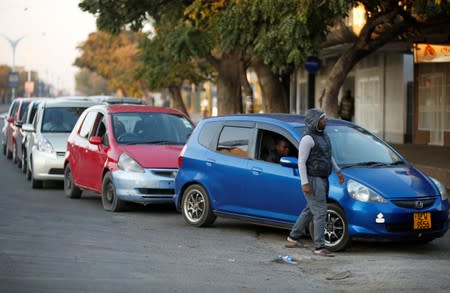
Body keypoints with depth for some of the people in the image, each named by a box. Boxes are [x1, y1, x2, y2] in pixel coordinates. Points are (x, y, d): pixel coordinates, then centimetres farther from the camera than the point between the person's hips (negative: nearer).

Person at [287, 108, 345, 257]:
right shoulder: (308, 138, -17)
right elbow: (301, 161, -19)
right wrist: (304, 183, -23)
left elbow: (328, 156, 24)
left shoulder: (322, 135, 12)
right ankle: (319, 247, -9)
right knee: (320, 212, -11)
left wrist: (338, 171, 20)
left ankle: (294, 236, 32)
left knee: (310, 210, 19)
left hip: (322, 179, 10)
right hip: (312, 180, -10)